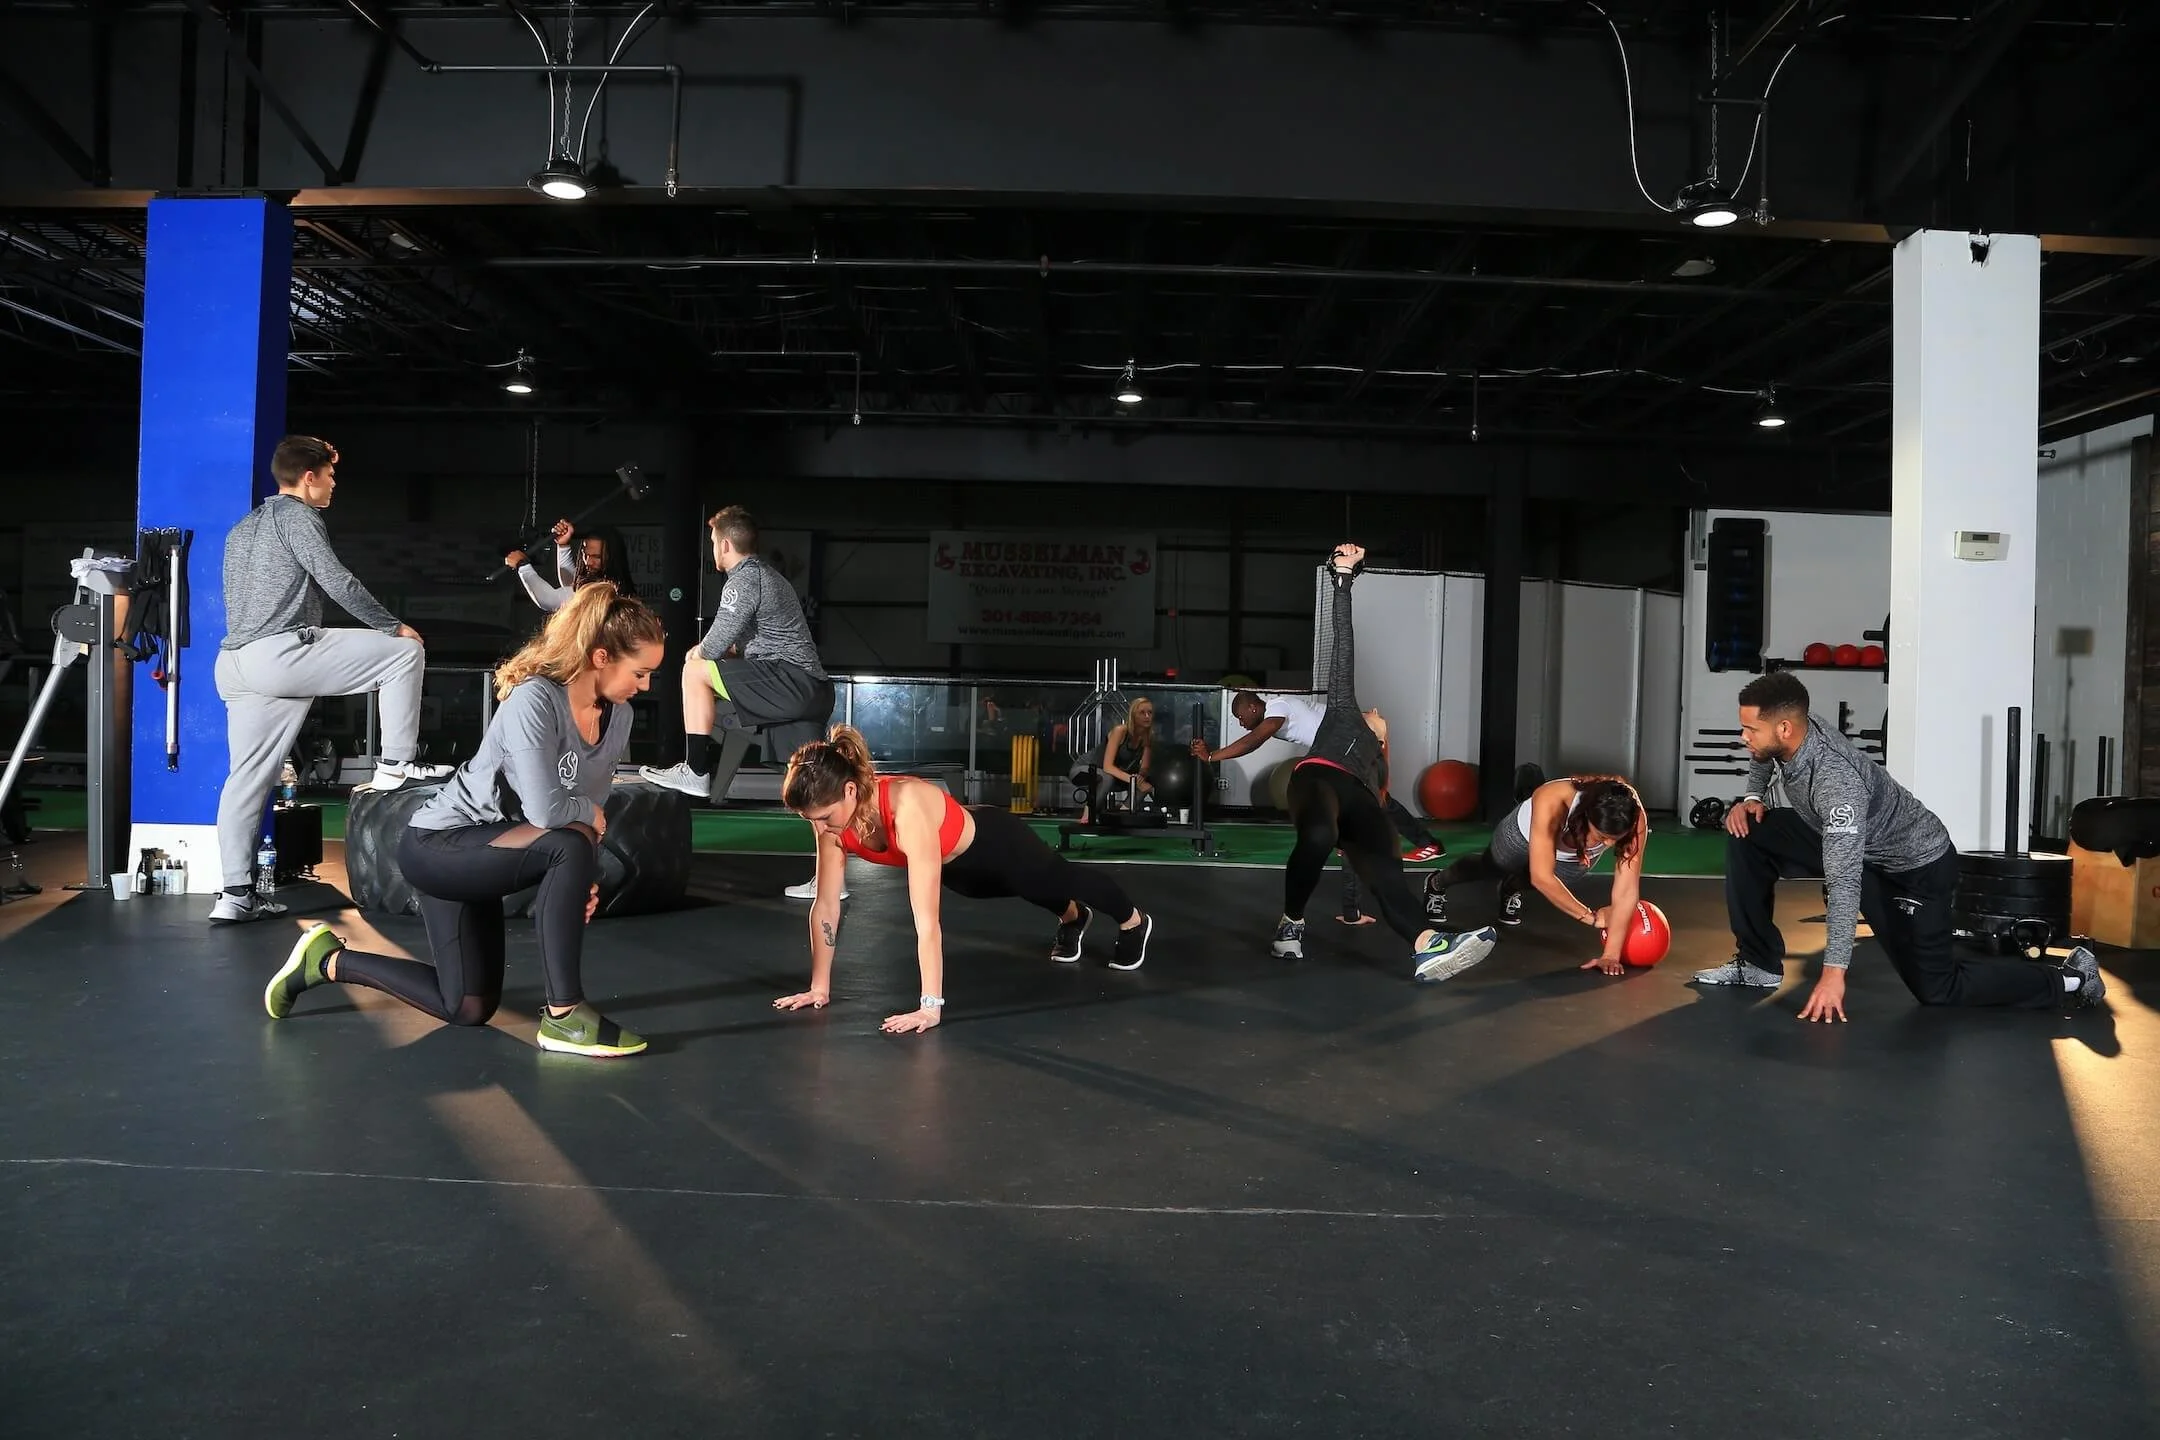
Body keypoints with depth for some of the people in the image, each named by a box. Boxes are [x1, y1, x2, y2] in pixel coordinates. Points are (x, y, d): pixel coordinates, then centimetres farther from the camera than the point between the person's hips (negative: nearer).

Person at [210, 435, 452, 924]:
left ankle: (234, 894, 5)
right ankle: (396, 764, -1)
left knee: (247, 777, 7)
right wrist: (393, 626, -1)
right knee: (405, 652, -1)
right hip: (280, 652, -9)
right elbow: (336, 580, -10)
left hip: (234, 662, 9)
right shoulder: (297, 514, 0)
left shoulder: (242, 530, 28)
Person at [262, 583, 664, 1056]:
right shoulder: (534, 700, -28)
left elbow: (593, 807, 3)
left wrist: (584, 876, -13)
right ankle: (564, 1017, -25)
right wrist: (590, 814, -15)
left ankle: (329, 961, 29)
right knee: (570, 845, -34)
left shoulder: (617, 716, -3)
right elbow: (545, 809, -35)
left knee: (468, 1010, 13)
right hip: (437, 845, -9)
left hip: (477, 856, 9)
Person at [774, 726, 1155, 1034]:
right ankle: (1073, 917, 70)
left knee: (1065, 880, 26)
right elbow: (825, 905, -19)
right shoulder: (834, 813, -28)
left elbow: (927, 921, -47)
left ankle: (1134, 922, 58)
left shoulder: (907, 808, -47)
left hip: (994, 844, -5)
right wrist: (820, 987, -17)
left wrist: (931, 1007, -47)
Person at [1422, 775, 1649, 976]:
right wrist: (1592, 917, -42)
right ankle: (1436, 884, 60)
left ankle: (1512, 890, 63)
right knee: (1489, 868, 28)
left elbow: (1626, 891, -40)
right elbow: (1541, 877, -48)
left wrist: (1611, 955, -43)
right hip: (1526, 834, -2)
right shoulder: (1551, 803, -50)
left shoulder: (1635, 818, -42)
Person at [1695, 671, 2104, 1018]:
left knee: (1935, 988, -3)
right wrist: (1752, 798, -10)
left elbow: (1845, 881, -43)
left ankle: (2069, 980, 16)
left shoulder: (1835, 782, -40)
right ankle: (1760, 964, 1)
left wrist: (1834, 972, -43)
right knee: (1748, 833, -6)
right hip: (1850, 842, 8)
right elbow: (1763, 761, 12)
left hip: (1915, 866, -8)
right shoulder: (1787, 737, -16)